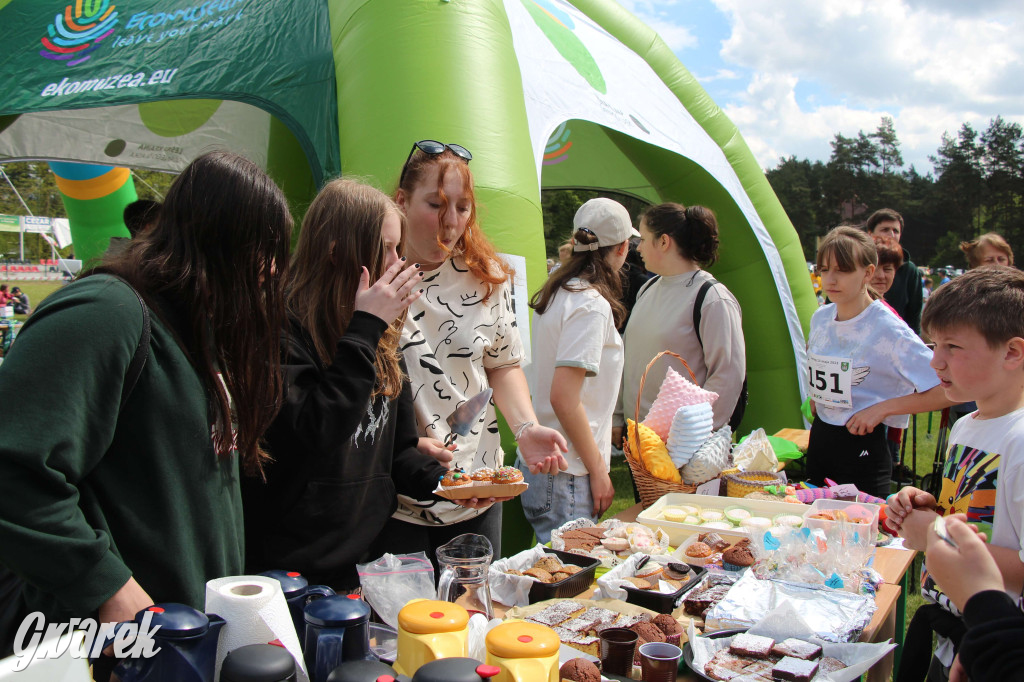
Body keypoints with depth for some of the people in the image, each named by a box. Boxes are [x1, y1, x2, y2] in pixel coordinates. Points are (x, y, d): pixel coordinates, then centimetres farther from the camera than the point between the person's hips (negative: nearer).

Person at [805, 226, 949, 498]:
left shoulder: (889, 330, -17)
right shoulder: (820, 318, 3)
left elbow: (949, 390, -21)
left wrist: (882, 408, -20)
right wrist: (816, 399, 8)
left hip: (863, 447, -6)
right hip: (819, 438, 6)